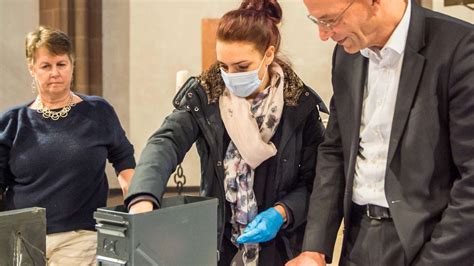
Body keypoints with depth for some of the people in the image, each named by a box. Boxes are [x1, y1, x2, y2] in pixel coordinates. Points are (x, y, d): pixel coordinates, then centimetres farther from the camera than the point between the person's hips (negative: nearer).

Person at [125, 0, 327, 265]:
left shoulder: (301, 104, -9)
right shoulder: (203, 96, -7)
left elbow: (314, 180, -4)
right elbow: (166, 143, -21)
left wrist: (281, 212, -21)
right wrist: (143, 201, -38)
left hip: (279, 244, -1)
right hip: (217, 241, 1)